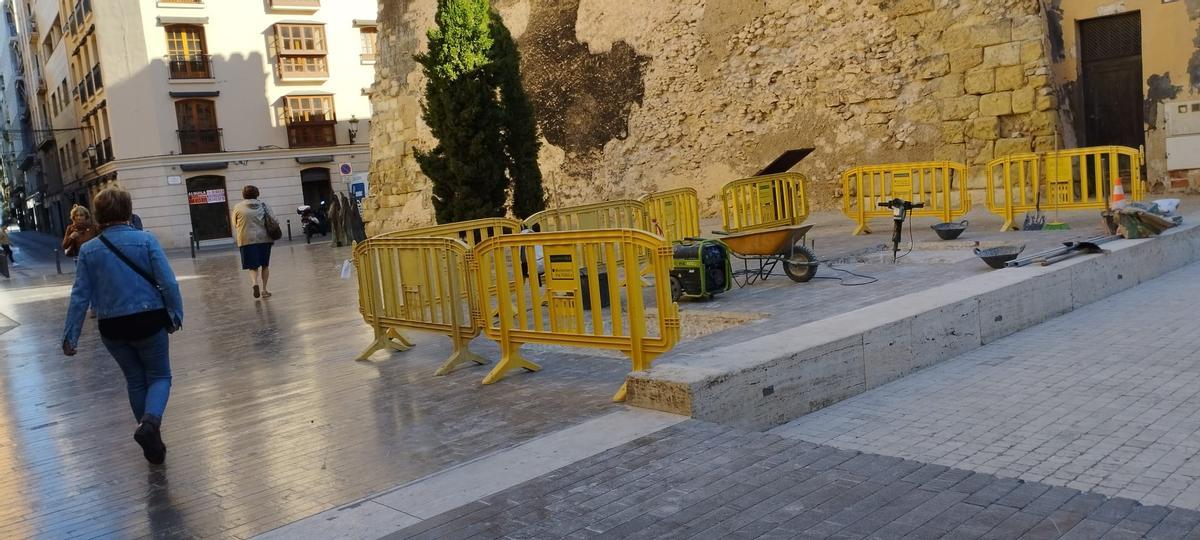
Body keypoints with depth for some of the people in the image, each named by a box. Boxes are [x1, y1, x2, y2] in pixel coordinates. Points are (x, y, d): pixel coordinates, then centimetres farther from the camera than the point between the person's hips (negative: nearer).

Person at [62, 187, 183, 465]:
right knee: (159, 377, 12)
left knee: (135, 380, 19)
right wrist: (176, 316, -1)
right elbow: (168, 282, -13)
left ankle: (152, 442, 25)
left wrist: (70, 335, 5)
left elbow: (80, 296, -1)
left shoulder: (88, 250, -2)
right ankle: (150, 422, -17)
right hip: (149, 321, -3)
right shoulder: (146, 240, -9)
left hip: (112, 328, 3)